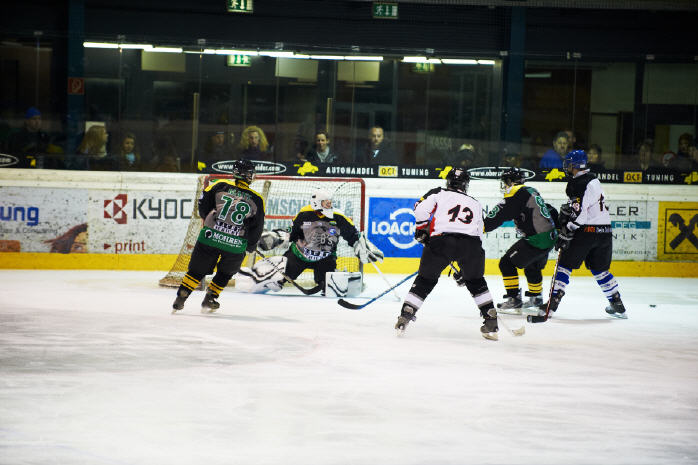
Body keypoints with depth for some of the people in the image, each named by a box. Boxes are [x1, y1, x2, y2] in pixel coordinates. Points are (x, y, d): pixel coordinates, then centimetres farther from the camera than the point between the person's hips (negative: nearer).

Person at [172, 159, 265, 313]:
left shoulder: (220, 186, 2)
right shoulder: (256, 200, 3)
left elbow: (203, 203, 6)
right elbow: (257, 227, 5)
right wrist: (251, 245, 20)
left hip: (210, 237, 0)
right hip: (236, 245, 0)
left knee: (197, 270, 13)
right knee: (225, 273, 24)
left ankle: (180, 298, 9)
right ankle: (209, 299, 21)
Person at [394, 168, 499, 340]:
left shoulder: (439, 193, 20)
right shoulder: (475, 204, 30)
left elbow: (421, 208, 1)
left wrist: (422, 229, 17)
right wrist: (464, 268, 31)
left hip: (441, 240, -2)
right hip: (470, 243, 2)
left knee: (426, 279, 15)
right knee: (476, 281, 23)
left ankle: (404, 317, 9)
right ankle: (491, 322, 18)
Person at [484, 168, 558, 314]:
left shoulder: (516, 194, -12)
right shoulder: (531, 191, 17)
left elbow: (499, 214, -18)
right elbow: (552, 212, 23)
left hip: (537, 240, -10)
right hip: (550, 237, 10)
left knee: (507, 263, -4)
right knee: (532, 267, 30)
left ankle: (514, 298, -5)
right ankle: (536, 298, 45)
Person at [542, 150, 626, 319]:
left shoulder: (580, 184, -15)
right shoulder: (593, 180, 16)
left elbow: (579, 213, -20)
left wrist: (565, 235, -18)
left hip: (587, 231, -9)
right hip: (604, 232, 9)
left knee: (565, 264, -2)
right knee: (599, 269, 18)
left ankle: (552, 302, -6)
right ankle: (617, 305, 19)